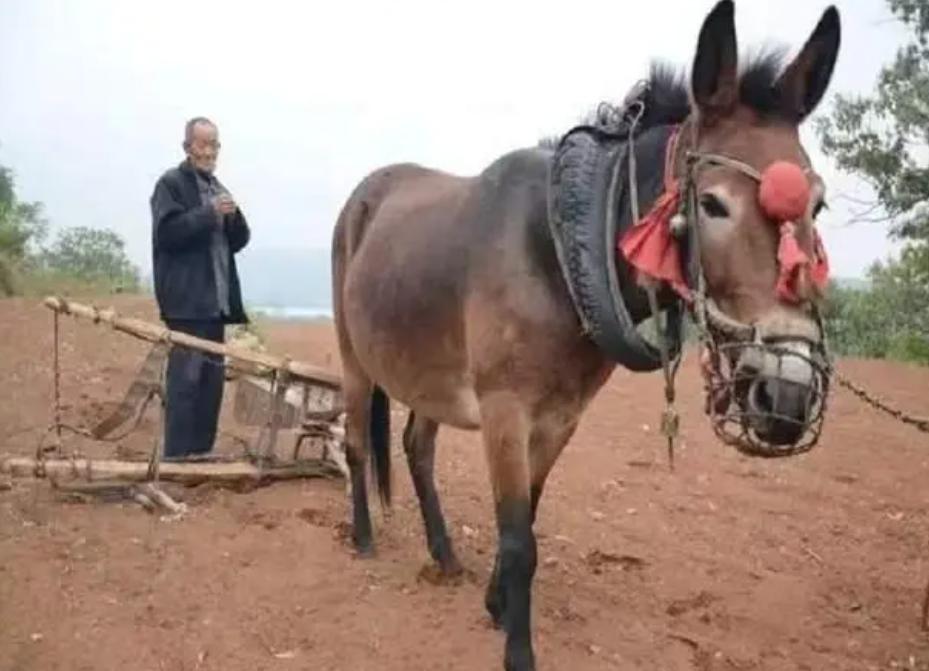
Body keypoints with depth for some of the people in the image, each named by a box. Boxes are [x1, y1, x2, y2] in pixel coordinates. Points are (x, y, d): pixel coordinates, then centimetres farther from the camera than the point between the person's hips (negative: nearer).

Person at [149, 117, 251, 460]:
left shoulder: (217, 187, 20)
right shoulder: (170, 183, -2)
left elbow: (239, 240, 17)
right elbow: (167, 232, -14)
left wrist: (233, 216, -2)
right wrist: (210, 213, -18)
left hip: (215, 299, 8)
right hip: (187, 300, -8)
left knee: (213, 376, 10)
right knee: (186, 377, -10)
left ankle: (202, 451, 18)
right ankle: (176, 456, -6)